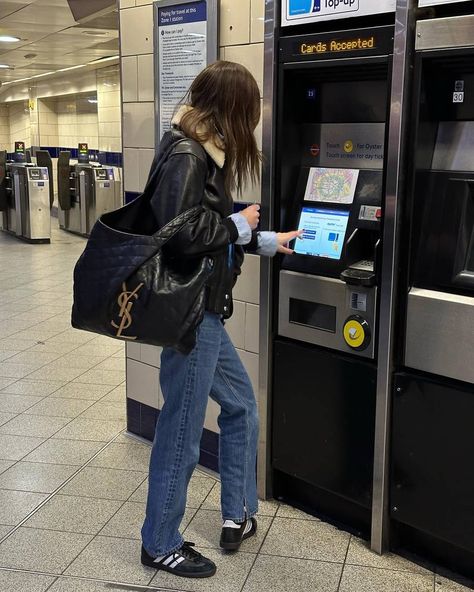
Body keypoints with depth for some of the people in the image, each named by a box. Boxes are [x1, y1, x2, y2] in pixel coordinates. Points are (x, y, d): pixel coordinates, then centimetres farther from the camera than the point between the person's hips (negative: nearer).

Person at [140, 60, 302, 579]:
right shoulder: (185, 155, -18)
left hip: (203, 309, 11)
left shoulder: (201, 151, 12)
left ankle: (237, 517, 36)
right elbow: (181, 235, -27)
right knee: (181, 431, 3)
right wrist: (240, 225, -12)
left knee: (240, 404, 21)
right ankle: (160, 545, 24)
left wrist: (264, 241, 24)